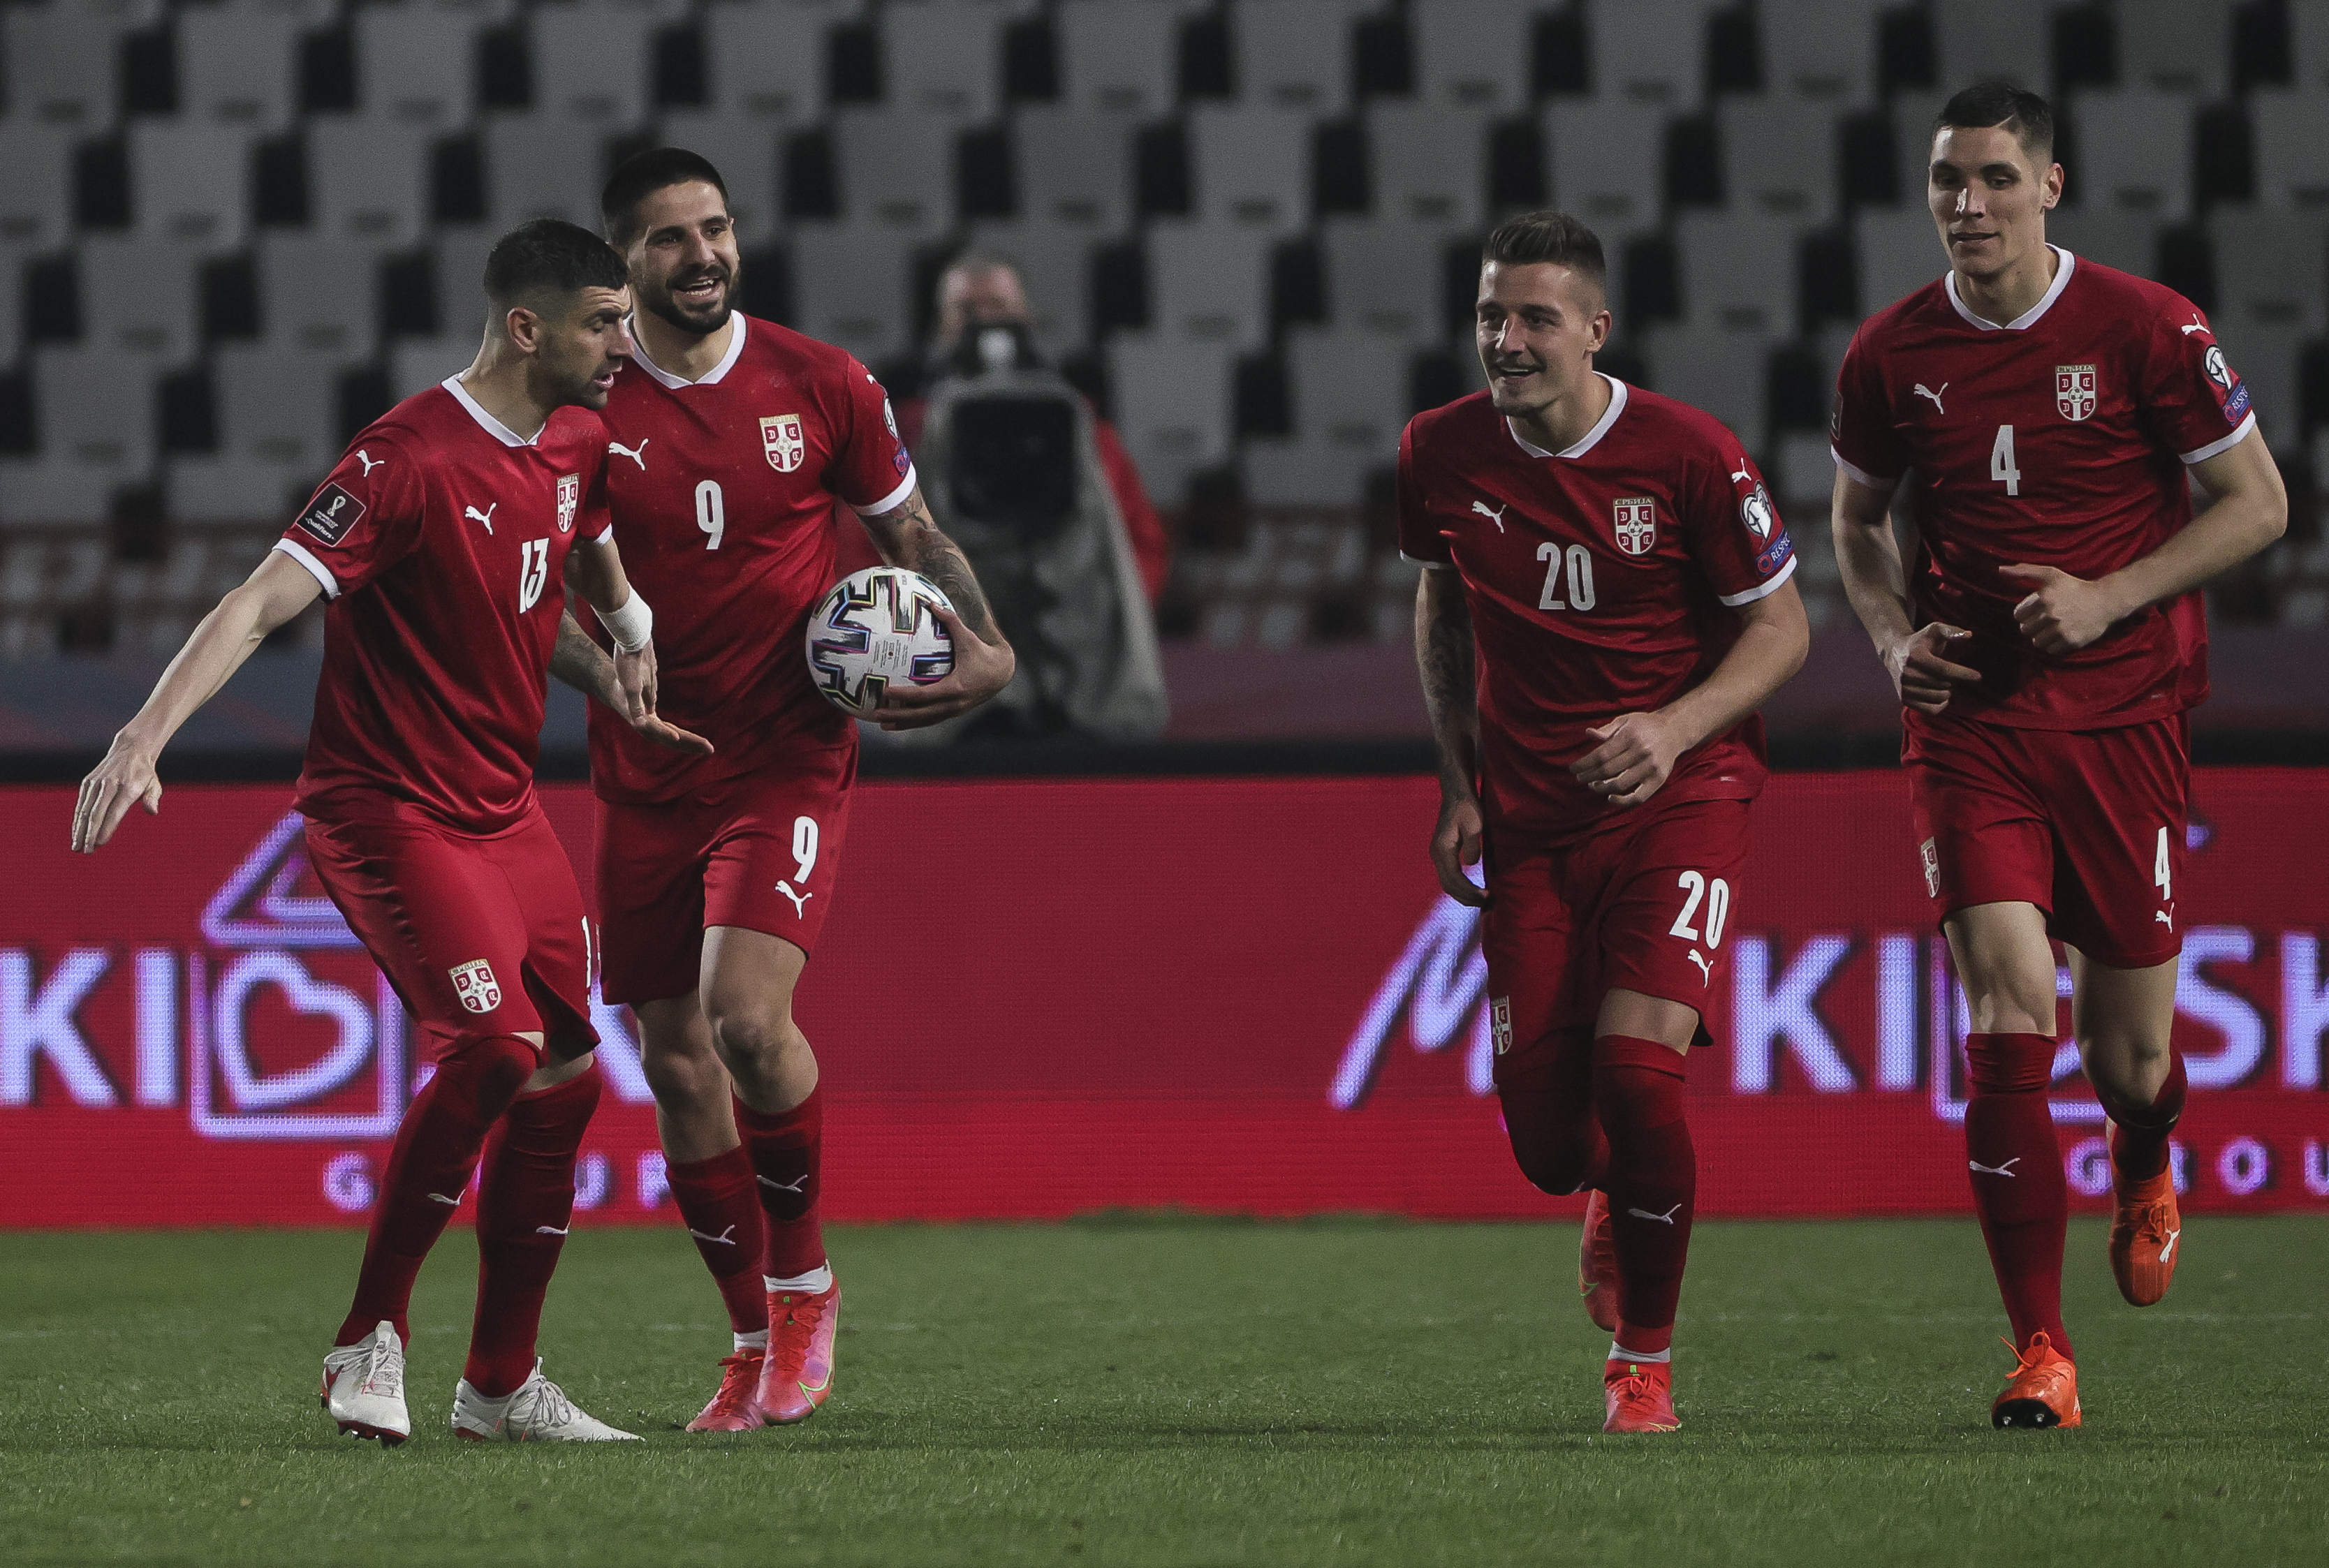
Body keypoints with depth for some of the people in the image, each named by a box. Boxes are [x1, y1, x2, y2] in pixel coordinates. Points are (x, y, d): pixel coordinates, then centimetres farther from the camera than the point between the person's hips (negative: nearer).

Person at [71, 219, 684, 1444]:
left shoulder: (577, 443, 6)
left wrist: (631, 639, 10)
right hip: (388, 811, -8)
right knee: (495, 1045, -24)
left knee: (565, 1083, 5)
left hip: (507, 811, 8)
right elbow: (265, 599, -26)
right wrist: (148, 735, -38)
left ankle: (501, 1386, 18)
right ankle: (370, 1344, -10)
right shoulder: (410, 460, -20)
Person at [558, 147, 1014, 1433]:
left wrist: (986, 649, -7)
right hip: (648, 778, 2)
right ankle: (756, 1340, 20)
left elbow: (911, 534, 10)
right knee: (673, 1058, 4)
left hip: (788, 760, -2)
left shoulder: (819, 386, -2)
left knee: (748, 1018, -21)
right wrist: (600, 670, -17)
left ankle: (804, 1278, 2)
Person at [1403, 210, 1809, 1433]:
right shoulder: (1440, 455, -2)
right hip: (1529, 816, 3)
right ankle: (1613, 1201, 39)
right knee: (1543, 1133, -3)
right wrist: (1459, 783, 9)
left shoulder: (1688, 457, -12)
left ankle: (1645, 1358, 0)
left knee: (1636, 1065, -21)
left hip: (1680, 795, -3)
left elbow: (1780, 627, -3)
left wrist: (1674, 731, -19)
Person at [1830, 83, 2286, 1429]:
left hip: (2125, 712, -1)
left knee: (2129, 1055, 5)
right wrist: (1897, 636, 0)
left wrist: (2110, 597, -14)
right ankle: (2041, 1353, -11)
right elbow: (1859, 518, 19)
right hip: (1971, 715, 1)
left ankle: (2146, 1170, 45)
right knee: (2009, 1015, -15)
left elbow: (2258, 505, -2)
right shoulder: (1893, 355, 2)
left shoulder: (2143, 329, -7)